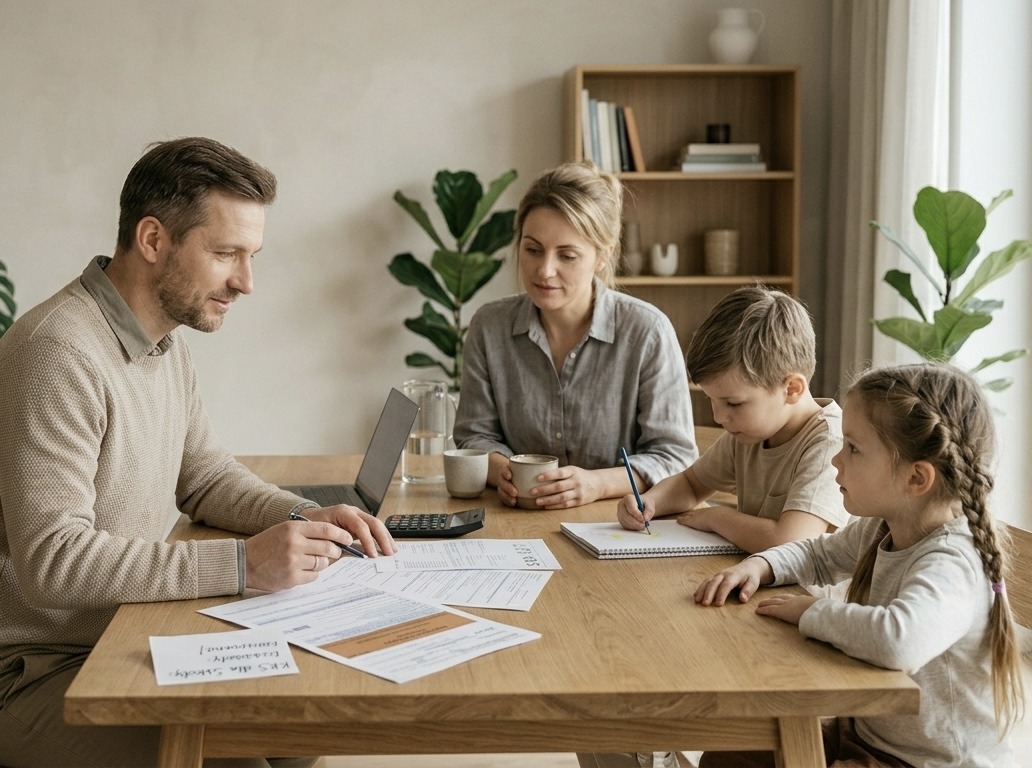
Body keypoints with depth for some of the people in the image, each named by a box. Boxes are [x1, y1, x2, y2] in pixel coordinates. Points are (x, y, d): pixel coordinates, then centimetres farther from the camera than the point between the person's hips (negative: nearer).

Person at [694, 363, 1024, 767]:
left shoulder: (950, 564, -29)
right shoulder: (882, 530, -2)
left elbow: (898, 640, -50)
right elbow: (818, 555, 19)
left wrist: (812, 611, -31)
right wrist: (758, 567, -3)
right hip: (868, 734, 8)